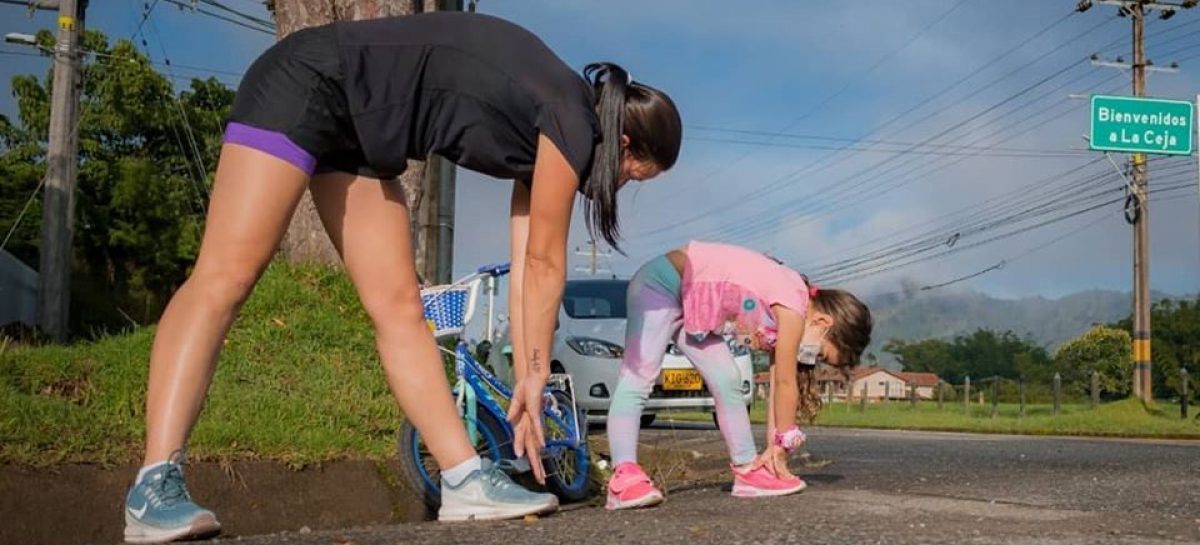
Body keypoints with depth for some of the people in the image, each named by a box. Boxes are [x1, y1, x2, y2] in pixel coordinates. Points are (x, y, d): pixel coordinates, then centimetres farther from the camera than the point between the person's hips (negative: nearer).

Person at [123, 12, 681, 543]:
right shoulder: (572, 125, -15)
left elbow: (528, 264, 10)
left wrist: (527, 381, 11)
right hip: (308, 85, -10)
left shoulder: (545, 127, 10)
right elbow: (546, 265, -7)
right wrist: (535, 378, 4)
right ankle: (155, 487, -23)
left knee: (398, 307, 2)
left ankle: (466, 480, 1)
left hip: (357, 129, 10)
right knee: (224, 279, -17)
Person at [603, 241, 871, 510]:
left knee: (727, 381, 4)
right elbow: (785, 383, -14)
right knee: (639, 379, -20)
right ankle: (624, 476, -30)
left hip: (690, 301, 10)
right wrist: (782, 445, -5)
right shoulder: (793, 306, -19)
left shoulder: (781, 317, 7)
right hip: (661, 283, -10)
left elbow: (778, 384, 8)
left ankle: (748, 468, 9)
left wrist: (774, 447, 6)